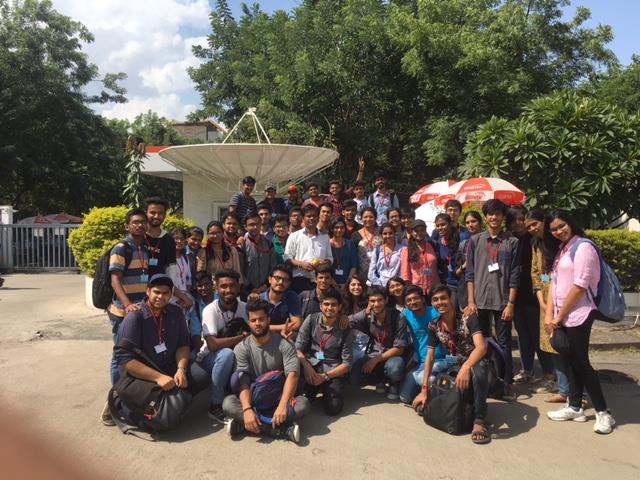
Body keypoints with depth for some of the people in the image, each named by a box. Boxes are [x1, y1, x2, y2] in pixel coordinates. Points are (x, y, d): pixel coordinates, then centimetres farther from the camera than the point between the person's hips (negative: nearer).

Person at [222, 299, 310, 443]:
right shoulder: (241, 348, -6)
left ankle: (243, 424, -29)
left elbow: (293, 375, -20)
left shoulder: (284, 345, -9)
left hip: (279, 397, 0)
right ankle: (283, 428, -33)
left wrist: (283, 405, -36)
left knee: (303, 403, -30)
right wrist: (247, 409, -35)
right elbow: (243, 382, -17)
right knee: (228, 403, -29)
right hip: (254, 398, 1)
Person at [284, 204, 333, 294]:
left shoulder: (325, 237, 17)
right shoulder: (294, 236, 8)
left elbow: (330, 258, 20)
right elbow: (287, 258, 4)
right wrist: (301, 264, -13)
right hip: (300, 279, -2)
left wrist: (325, 263, -4)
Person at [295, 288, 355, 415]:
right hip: (311, 364, 2)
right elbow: (298, 348, -5)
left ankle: (326, 389, 14)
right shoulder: (311, 319, -3)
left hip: (333, 371, -2)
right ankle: (313, 389, 2)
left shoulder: (346, 329, -6)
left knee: (333, 408, -22)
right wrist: (307, 366, -23)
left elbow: (347, 363, -7)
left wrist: (325, 376, -17)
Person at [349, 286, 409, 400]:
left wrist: (376, 360, -22)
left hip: (393, 355, -3)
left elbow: (399, 348, -17)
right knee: (354, 376, -23)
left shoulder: (398, 317, -18)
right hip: (373, 354, 3)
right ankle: (381, 380, 9)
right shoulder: (366, 315, -8)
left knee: (394, 367, -38)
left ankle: (394, 385, 0)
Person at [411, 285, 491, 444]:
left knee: (478, 368, -43)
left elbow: (481, 347, -32)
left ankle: (479, 420, -29)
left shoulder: (468, 318, -19)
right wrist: (424, 390, -9)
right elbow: (430, 357, -2)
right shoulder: (434, 326, -5)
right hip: (456, 367, 5)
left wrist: (466, 368, -50)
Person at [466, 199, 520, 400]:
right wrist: (471, 301, -3)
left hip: (502, 301, -1)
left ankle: (507, 383, 13)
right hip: (481, 301, 1)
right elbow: (470, 273, 3)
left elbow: (514, 276, -1)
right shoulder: (476, 240, 5)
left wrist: (510, 303, -7)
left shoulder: (512, 242, 1)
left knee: (504, 343, 5)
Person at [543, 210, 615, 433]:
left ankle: (603, 413, 9)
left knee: (581, 362, -3)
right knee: (572, 361, 13)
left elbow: (579, 286, -17)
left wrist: (559, 316, -11)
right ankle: (575, 407, 23)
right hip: (562, 316, 7)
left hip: (578, 314, -7)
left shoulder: (583, 247, -12)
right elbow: (554, 283, 10)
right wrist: (549, 315, 1)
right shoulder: (560, 250, 14)